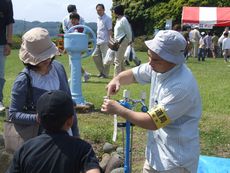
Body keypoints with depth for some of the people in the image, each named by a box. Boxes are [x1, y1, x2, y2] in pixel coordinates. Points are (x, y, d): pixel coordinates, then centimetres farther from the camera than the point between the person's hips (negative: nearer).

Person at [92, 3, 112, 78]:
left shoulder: (107, 19, -10)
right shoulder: (98, 19, 14)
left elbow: (110, 30, -14)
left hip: (105, 41, -9)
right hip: (99, 41, 9)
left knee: (105, 58, -2)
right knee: (95, 55, 10)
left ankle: (105, 74, 8)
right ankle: (101, 71, 21)